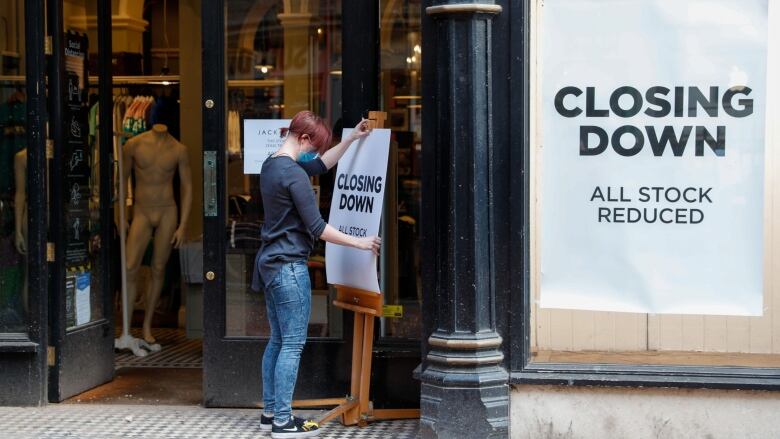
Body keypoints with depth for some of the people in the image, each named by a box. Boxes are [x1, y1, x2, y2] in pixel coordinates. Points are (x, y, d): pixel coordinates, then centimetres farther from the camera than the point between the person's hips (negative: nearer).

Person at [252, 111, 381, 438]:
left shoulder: (271, 166, 11)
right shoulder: (294, 174, -17)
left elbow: (321, 165, 25)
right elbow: (317, 228, -16)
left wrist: (352, 138, 25)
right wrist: (361, 243, -9)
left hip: (270, 263, 10)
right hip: (289, 266, -10)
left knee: (277, 341, 14)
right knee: (293, 344, -5)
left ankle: (270, 413, 18)